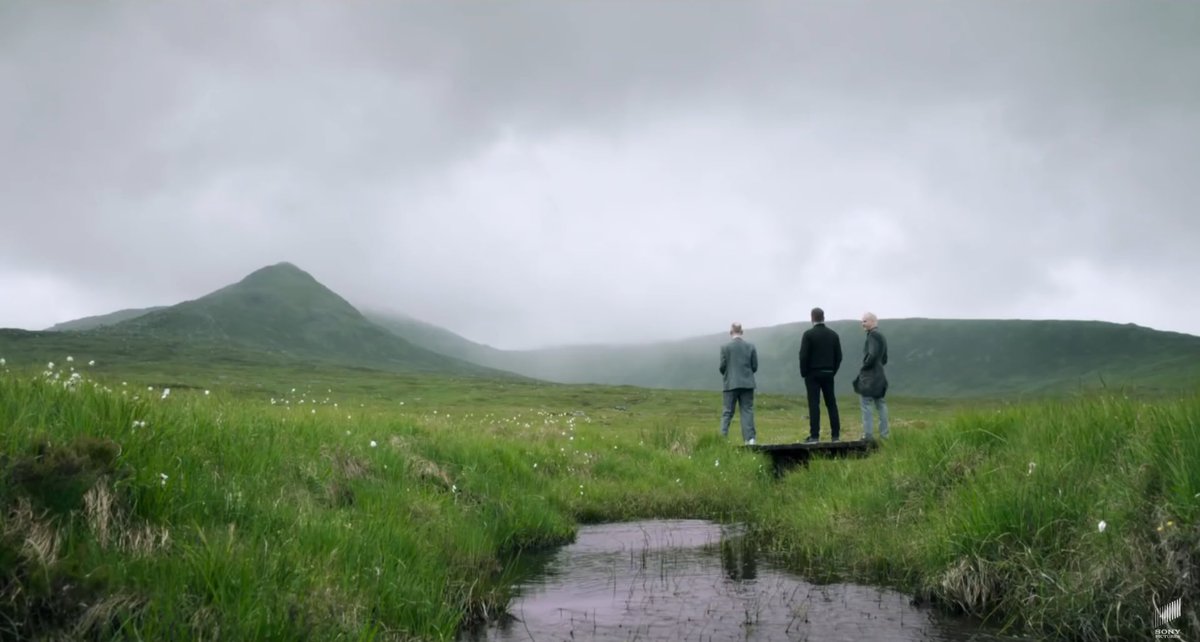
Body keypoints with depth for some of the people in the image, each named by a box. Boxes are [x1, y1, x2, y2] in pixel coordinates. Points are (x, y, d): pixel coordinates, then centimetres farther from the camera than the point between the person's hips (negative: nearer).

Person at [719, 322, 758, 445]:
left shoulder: (725, 347, -6)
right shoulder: (750, 346, 2)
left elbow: (722, 366, -5)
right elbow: (755, 367, 3)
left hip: (731, 384, -2)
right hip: (747, 384, 2)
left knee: (727, 412, 4)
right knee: (747, 411, 3)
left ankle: (723, 438, 0)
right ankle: (750, 438, -3)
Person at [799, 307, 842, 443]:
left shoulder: (808, 334, -9)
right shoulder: (833, 334, 5)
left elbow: (803, 355, -12)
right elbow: (838, 356, 6)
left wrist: (804, 373, -1)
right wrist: (833, 371, 14)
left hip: (813, 374, -4)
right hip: (828, 374, 4)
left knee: (814, 404, -5)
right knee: (831, 404, 9)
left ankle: (814, 435, -8)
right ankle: (835, 434, 9)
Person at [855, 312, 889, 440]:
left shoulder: (873, 335, -13)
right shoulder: (881, 336, 17)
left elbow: (873, 355, -23)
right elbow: (884, 359, 21)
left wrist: (863, 367, -12)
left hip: (869, 376, -10)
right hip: (879, 375, 10)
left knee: (867, 404, -8)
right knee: (880, 405, 11)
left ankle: (868, 434, -10)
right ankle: (884, 434, 13)